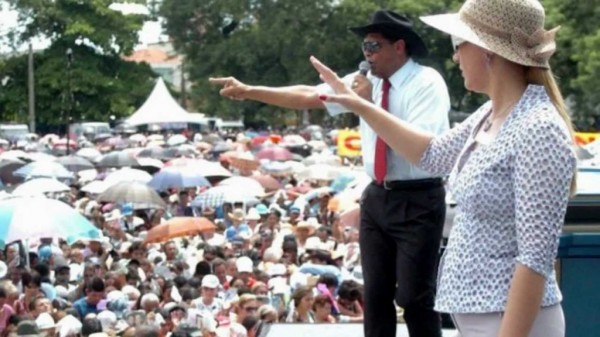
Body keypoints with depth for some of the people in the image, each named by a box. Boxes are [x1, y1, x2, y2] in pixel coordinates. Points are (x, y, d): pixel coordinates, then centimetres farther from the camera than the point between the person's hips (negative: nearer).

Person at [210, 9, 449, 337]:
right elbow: (308, 96, 9)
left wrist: (370, 105, -22)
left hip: (417, 201, -7)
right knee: (376, 293, 11)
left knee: (414, 296, -4)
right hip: (377, 197, 7)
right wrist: (248, 91, 5)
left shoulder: (427, 83, -13)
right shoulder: (369, 81, 6)